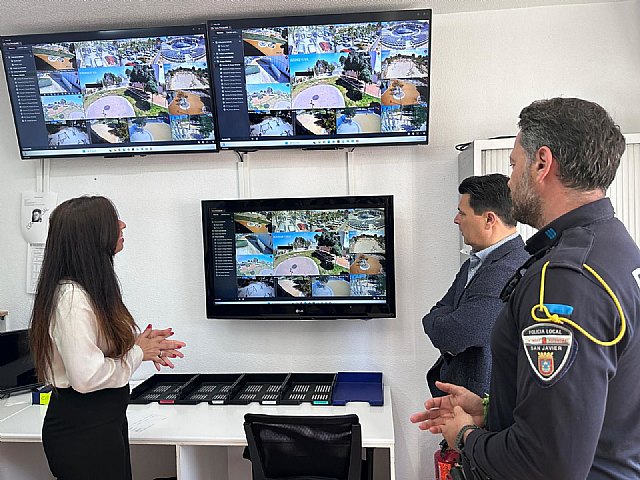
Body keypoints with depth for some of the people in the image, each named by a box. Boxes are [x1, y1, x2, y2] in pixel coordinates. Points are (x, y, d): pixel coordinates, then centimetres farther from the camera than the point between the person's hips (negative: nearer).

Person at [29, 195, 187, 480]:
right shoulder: (72, 297, -25)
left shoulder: (91, 288, 6)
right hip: (82, 428, -9)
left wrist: (141, 344, 1)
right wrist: (137, 352, -14)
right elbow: (87, 377, -28)